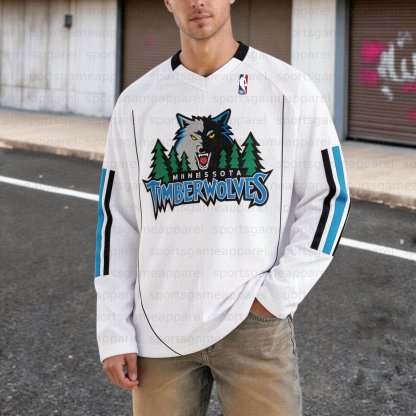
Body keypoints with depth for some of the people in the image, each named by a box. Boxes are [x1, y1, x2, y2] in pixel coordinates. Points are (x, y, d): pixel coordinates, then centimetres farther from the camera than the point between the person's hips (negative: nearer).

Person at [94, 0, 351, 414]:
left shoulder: (290, 89, -1)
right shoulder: (135, 102, 6)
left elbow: (328, 197, 2)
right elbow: (117, 219, 8)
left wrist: (277, 296, -8)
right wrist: (114, 332, 2)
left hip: (254, 323, -2)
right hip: (159, 329, 2)